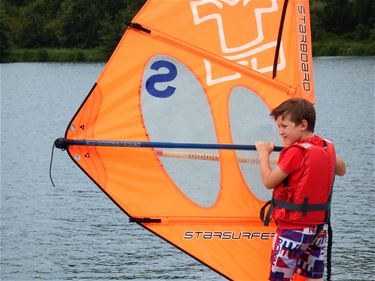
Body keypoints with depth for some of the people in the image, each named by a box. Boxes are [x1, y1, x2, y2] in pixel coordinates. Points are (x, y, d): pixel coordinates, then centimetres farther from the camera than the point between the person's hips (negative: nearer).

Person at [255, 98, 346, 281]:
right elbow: (341, 170, 24)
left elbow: (268, 181, -12)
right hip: (320, 227, 7)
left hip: (293, 227, -7)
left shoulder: (296, 151, -17)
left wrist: (263, 154, 0)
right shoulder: (327, 147, 4)